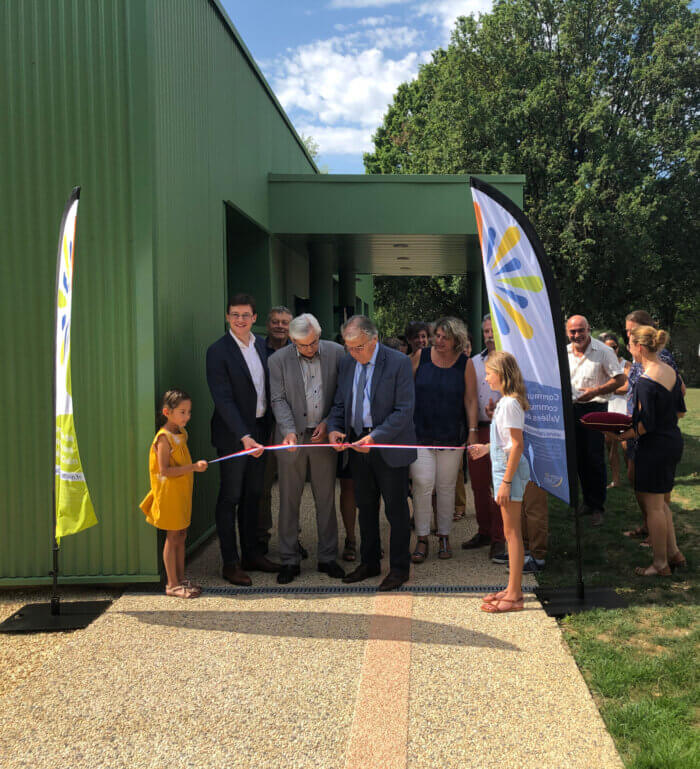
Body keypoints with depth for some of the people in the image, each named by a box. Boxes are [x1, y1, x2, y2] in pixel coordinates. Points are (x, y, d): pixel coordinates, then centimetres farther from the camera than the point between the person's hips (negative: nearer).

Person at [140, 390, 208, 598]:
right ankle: (172, 584, 9)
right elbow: (164, 470, -24)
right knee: (172, 538, 0)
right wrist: (193, 467, -27)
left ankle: (181, 579, 24)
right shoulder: (164, 438, -18)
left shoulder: (181, 433, 8)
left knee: (181, 536, 14)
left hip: (182, 493, 8)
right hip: (169, 495, -8)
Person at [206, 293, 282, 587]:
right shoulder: (218, 351, -12)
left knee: (253, 495, 15)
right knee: (230, 497, 1)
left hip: (259, 430, 6)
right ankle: (231, 563, 10)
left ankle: (252, 554, 26)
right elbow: (223, 399, -18)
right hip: (233, 434, -6)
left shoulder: (262, 345, 8)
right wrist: (244, 436, -25)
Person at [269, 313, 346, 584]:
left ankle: (328, 558, 22)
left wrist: (328, 423, -7)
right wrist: (289, 431, -20)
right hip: (292, 438, -1)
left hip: (323, 436, 1)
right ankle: (289, 561, 17)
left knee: (326, 499, 9)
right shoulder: (278, 360, -5)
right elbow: (279, 399, -6)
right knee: (289, 500, 6)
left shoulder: (336, 353, -2)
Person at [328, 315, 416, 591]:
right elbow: (340, 403, 13)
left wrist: (375, 437, -24)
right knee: (366, 507, 16)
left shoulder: (399, 363, -13)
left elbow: (404, 410, -16)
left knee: (395, 509, 5)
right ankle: (369, 563, 30)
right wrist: (334, 428, -7)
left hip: (390, 447, -6)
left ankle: (399, 568, 18)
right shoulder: (347, 363, 5)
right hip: (358, 445, 6)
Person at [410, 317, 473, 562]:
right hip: (420, 432, 0)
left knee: (446, 487, 7)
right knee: (422, 484, -8)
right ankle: (422, 540, 1)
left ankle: (444, 537, 21)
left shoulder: (464, 364, -1)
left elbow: (470, 400, 1)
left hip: (451, 436, 0)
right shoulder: (422, 356, 1)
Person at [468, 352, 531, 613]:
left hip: (510, 469, -10)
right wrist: (486, 448, 25)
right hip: (504, 467, 10)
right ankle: (514, 589, 23)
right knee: (511, 532, 14)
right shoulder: (506, 401, 14)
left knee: (512, 532, -5)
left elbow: (518, 444, -20)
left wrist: (506, 481, -21)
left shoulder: (510, 403, -16)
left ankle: (514, 596, 0)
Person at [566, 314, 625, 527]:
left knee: (595, 459, -5)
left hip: (594, 409, -5)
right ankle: (587, 501, 24)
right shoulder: (563, 352, 7)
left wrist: (596, 391, -18)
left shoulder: (603, 351, -7)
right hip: (571, 409, 5)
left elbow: (620, 379, -7)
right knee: (579, 459, 11)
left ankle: (597, 507, 4)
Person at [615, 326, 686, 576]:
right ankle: (674, 553, 25)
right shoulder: (671, 372, 5)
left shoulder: (646, 382, -22)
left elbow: (646, 425, -22)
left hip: (655, 446, -9)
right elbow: (680, 411, 12)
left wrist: (624, 435, -8)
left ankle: (660, 564, 13)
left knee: (653, 506, 3)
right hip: (674, 440, 9)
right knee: (661, 501, 21)